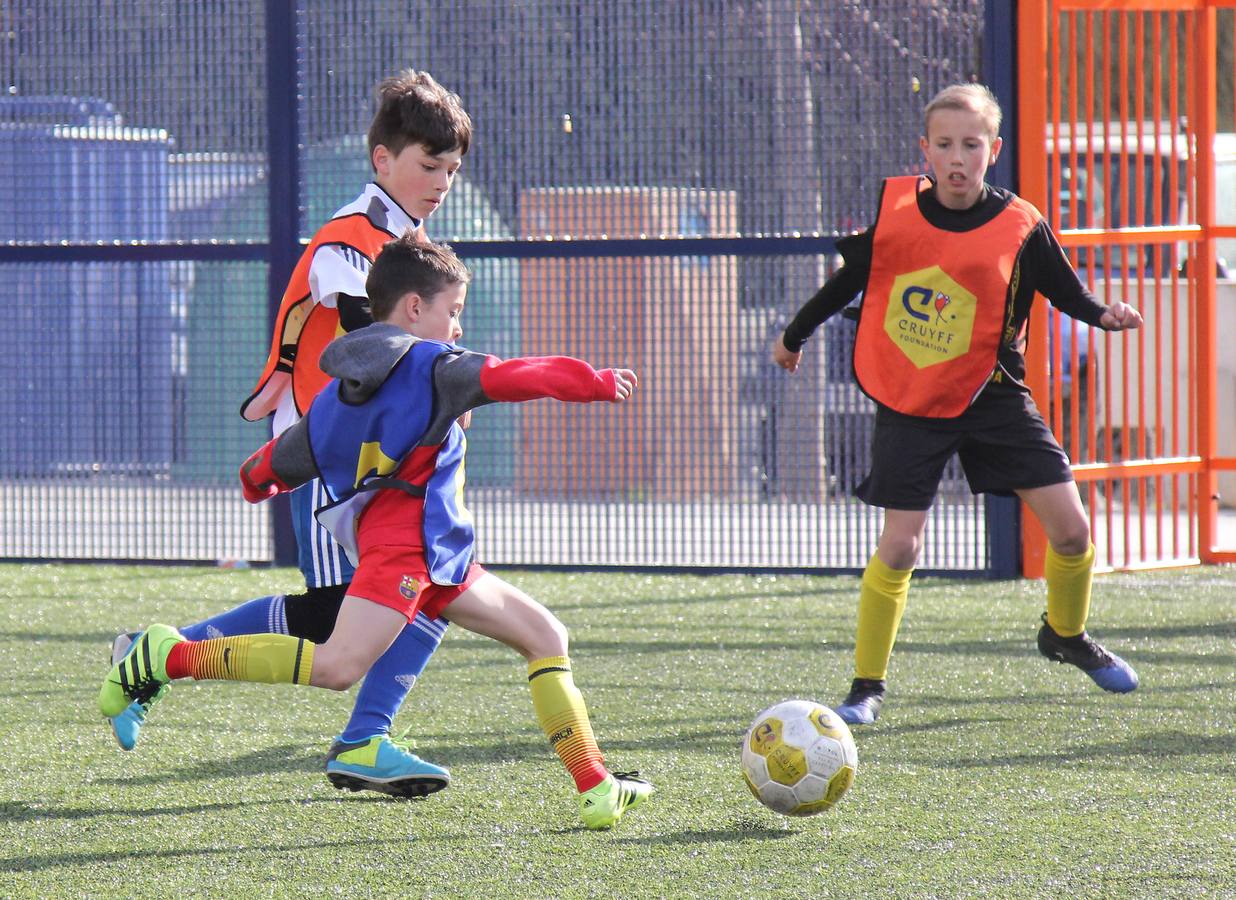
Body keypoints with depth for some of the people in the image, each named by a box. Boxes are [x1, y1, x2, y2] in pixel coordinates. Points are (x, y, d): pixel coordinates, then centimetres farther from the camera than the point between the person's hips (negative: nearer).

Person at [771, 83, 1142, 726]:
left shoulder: (1020, 227, -8)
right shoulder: (894, 209, -6)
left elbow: (1066, 292, 3)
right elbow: (850, 280, 9)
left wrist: (1105, 315, -18)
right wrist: (795, 336, 20)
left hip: (992, 395, 1)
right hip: (909, 401, -1)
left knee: (1070, 528, -3)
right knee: (899, 546, -8)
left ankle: (1066, 635, 27)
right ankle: (866, 686, 7)